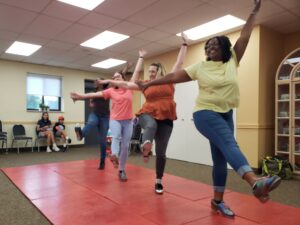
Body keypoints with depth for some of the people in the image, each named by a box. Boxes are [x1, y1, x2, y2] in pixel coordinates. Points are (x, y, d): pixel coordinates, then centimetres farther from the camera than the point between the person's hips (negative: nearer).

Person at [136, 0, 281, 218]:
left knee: (220, 159, 7)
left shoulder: (232, 61, 7)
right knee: (229, 144, -29)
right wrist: (149, 83, 6)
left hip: (226, 115, 4)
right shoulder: (200, 67, 2)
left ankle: (218, 200, 18)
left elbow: (245, 36, 8)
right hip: (205, 113, -4)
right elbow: (173, 76, 4)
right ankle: (255, 182, -45)